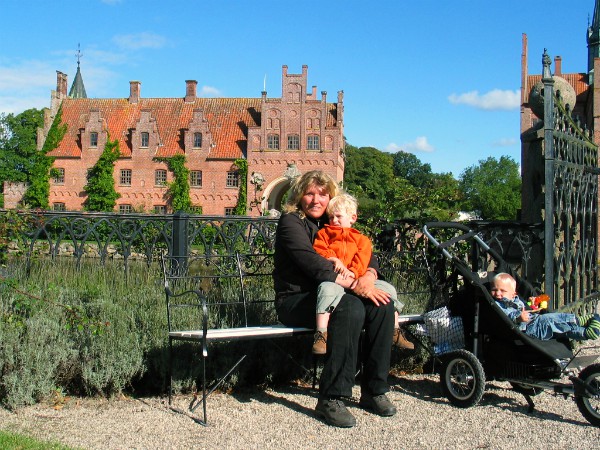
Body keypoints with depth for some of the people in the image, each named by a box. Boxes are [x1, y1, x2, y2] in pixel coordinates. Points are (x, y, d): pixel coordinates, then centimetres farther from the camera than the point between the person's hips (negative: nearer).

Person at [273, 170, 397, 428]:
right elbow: (311, 262, -20)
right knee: (351, 308, -33)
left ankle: (374, 391, -8)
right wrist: (354, 285, -26)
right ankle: (330, 399, -28)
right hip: (295, 300, -7)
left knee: (382, 305, -16)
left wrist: (369, 275, -16)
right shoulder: (291, 222, -6)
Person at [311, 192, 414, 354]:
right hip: (332, 278, -3)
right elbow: (319, 250, 5)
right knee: (328, 289, -39)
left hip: (357, 279, 3)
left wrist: (353, 271, -18)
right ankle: (321, 334, -40)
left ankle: (395, 332, 3)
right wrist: (333, 259, -15)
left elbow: (363, 258, 2)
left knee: (387, 288, -8)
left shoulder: (361, 239, 19)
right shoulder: (324, 233, 20)